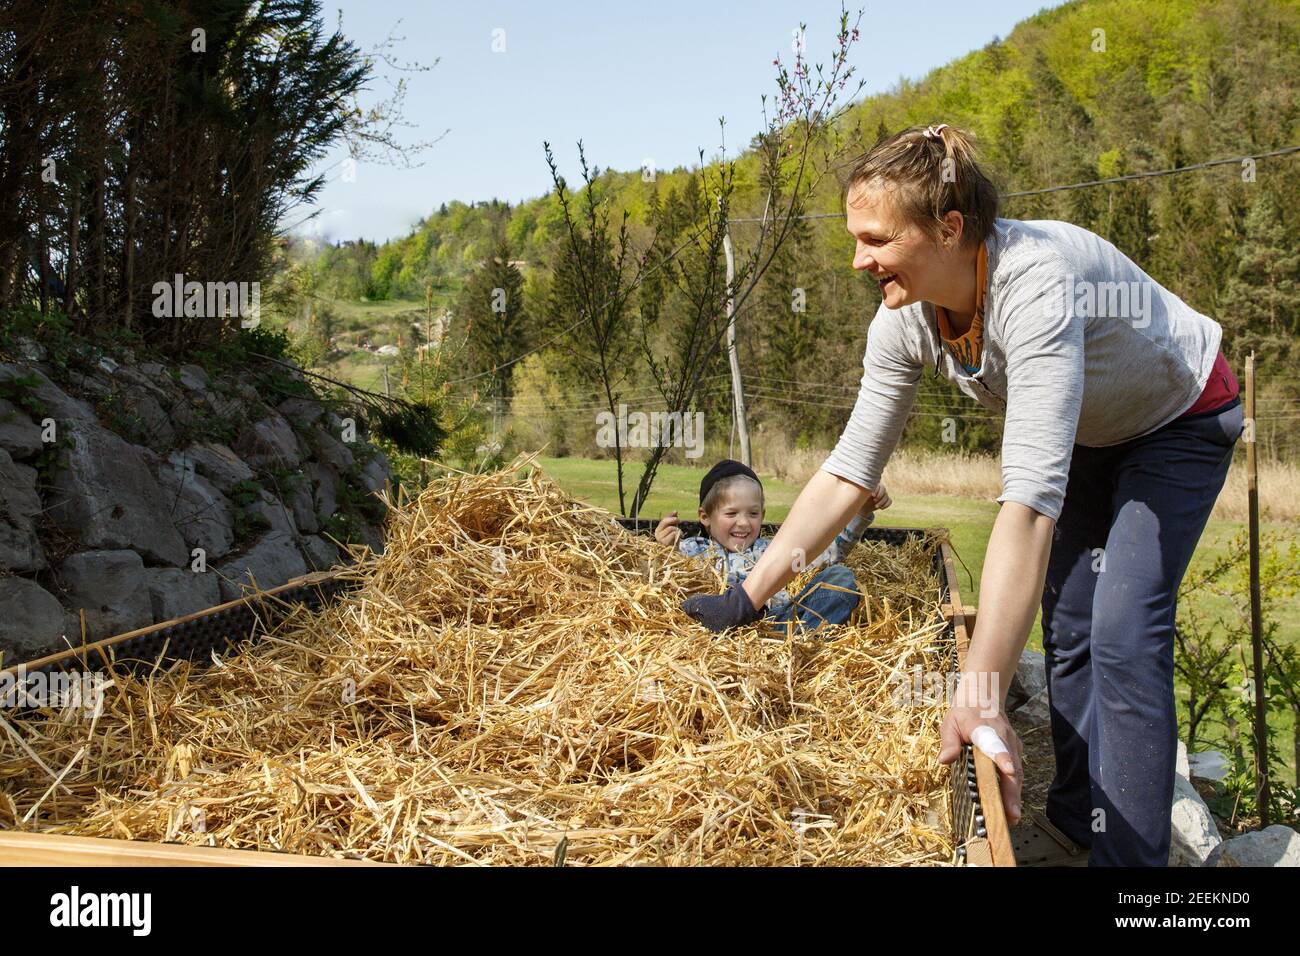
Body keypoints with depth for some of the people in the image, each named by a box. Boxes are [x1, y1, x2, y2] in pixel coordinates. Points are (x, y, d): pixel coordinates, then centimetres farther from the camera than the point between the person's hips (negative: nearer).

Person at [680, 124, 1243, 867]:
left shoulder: (1035, 284, -43)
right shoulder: (906, 318, -21)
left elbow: (1032, 497, -50)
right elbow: (849, 473, -14)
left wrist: (982, 695, -54)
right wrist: (747, 598, -16)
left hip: (1180, 422, -6)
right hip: (1089, 435, 7)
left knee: (1124, 632, -16)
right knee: (1068, 626, 7)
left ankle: (1129, 852, -4)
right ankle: (1076, 821, 24)